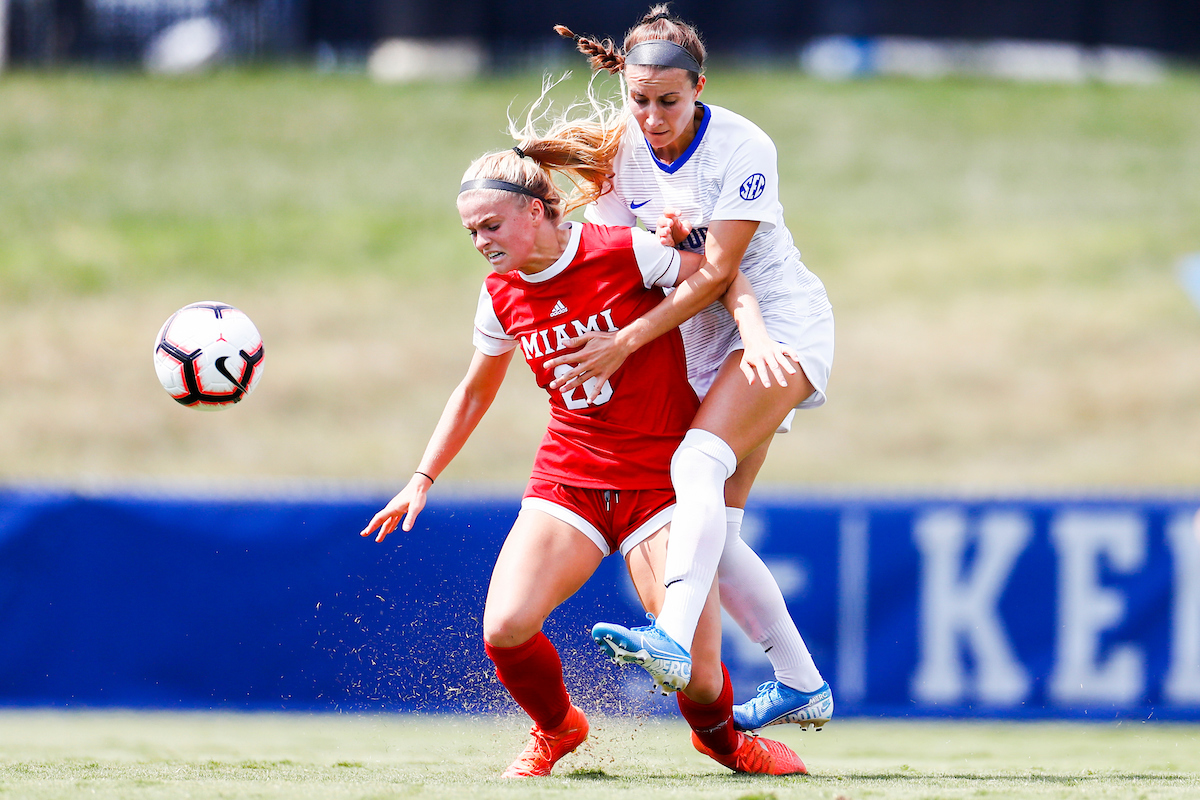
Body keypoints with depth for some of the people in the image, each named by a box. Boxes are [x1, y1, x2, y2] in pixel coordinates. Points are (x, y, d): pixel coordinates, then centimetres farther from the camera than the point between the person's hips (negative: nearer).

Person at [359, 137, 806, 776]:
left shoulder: (622, 252, -12)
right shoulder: (501, 294, 5)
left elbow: (721, 273, -4)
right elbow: (474, 393, 20)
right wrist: (421, 480, 18)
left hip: (660, 478, -4)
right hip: (567, 479, 4)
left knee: (696, 676, -13)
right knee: (505, 629, -20)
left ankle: (721, 737, 25)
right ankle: (556, 729, 14)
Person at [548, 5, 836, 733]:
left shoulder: (744, 149, -21)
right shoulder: (618, 144, -4)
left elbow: (716, 271, -24)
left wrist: (626, 343, -29)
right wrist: (657, 240, -22)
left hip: (781, 325, -7)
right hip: (701, 344, 7)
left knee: (698, 463, -31)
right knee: (713, 532, 2)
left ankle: (673, 639, -45)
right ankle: (803, 687, 13)